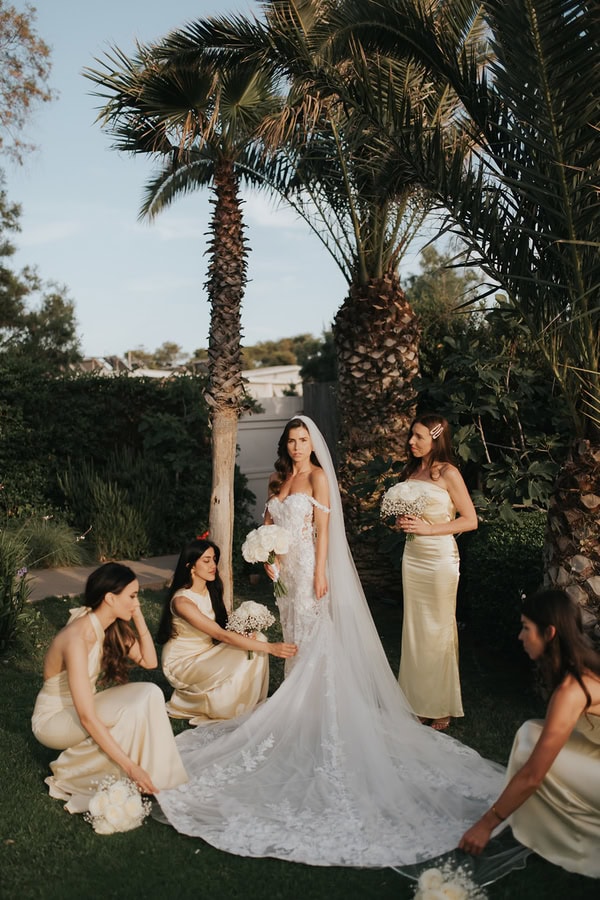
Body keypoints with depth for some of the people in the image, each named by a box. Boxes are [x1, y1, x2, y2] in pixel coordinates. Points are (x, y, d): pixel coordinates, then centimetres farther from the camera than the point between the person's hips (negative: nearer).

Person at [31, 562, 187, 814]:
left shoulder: (114, 627, -6)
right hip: (53, 718, -7)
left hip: (81, 707, 7)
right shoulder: (77, 639, -31)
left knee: (150, 693, -16)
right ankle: (71, 775, -9)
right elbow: (87, 717, -33)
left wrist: (139, 618, -11)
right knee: (131, 713, -28)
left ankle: (157, 772, -9)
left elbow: (149, 661, 0)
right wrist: (130, 766, -32)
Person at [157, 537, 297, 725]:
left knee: (258, 640, -13)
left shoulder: (211, 589, -2)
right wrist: (270, 648, -36)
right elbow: (221, 635, -33)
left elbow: (221, 628, 9)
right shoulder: (182, 601, -28)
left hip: (207, 652, 8)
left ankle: (252, 706, -2)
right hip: (182, 662, -7)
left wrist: (243, 632, -16)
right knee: (234, 675, -29)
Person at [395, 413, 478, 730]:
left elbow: (470, 520, -10)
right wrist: (402, 521, 0)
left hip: (439, 557, -6)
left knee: (438, 629, 2)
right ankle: (418, 701, 22)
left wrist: (429, 528, -17)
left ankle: (441, 708, 15)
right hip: (412, 555, 7)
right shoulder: (411, 471, 9)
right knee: (414, 628, 11)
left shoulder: (448, 474, -10)